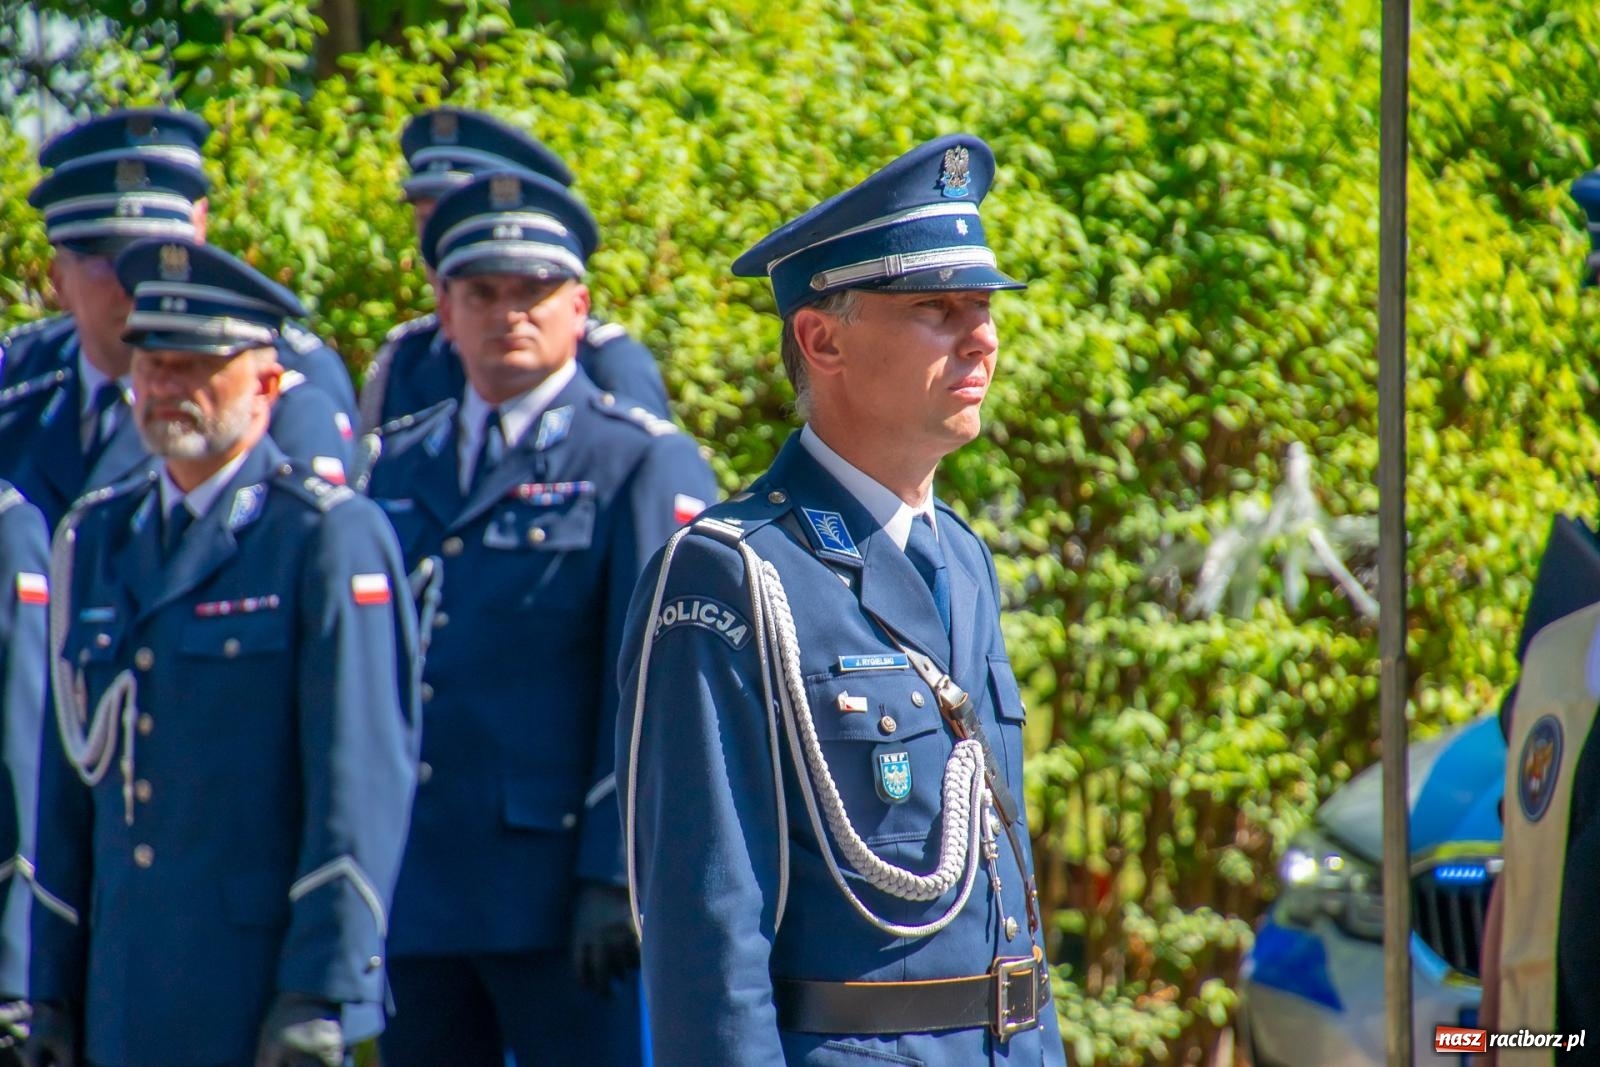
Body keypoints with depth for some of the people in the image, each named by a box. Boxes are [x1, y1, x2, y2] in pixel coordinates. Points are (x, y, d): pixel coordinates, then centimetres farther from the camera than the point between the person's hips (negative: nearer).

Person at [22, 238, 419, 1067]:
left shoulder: (330, 539, -5)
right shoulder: (94, 539, 14)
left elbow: (361, 782, -11)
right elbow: (70, 777, 15)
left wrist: (319, 996, -16)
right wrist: (52, 992, 12)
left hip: (262, 996, -6)